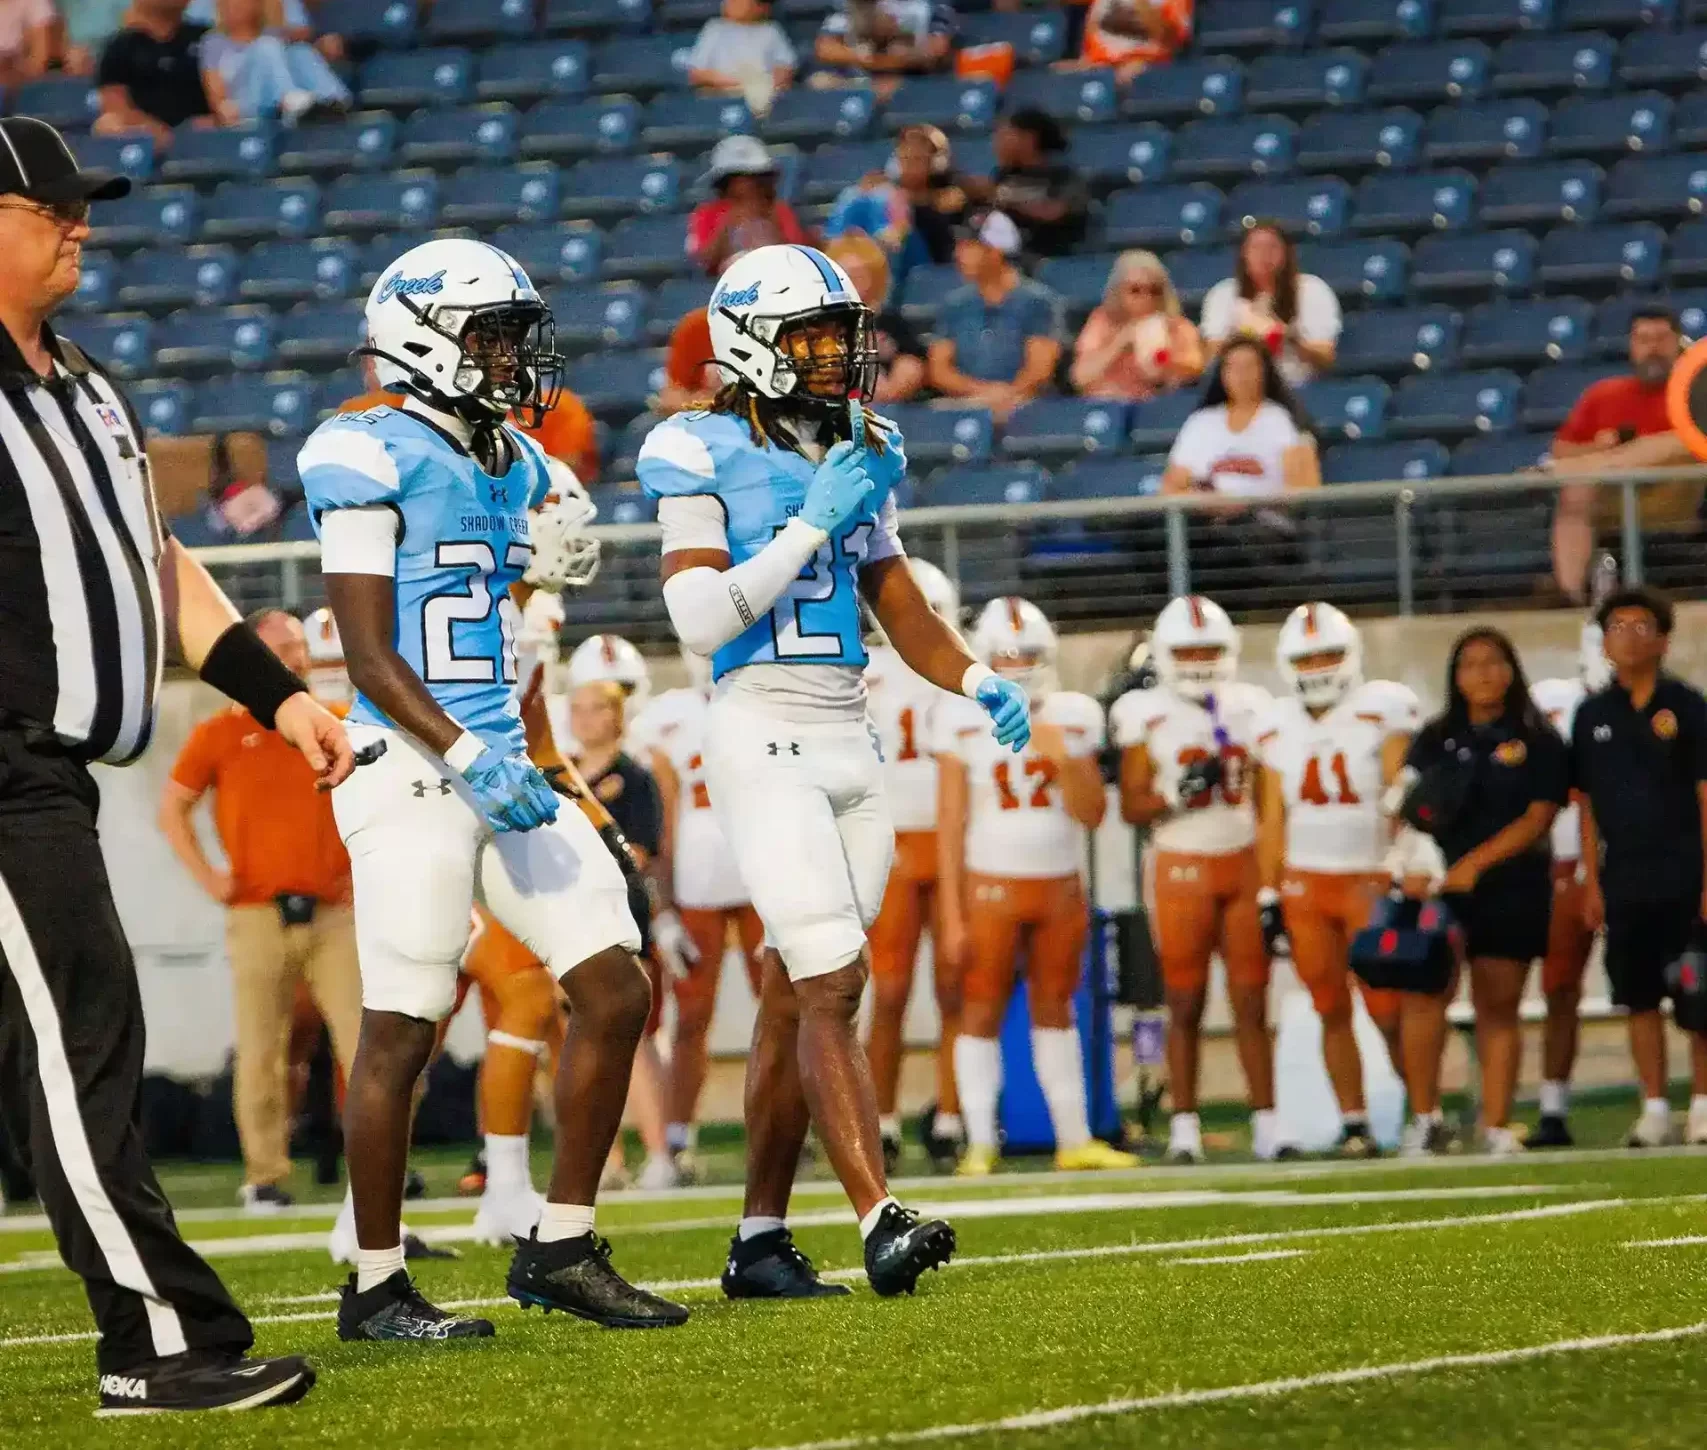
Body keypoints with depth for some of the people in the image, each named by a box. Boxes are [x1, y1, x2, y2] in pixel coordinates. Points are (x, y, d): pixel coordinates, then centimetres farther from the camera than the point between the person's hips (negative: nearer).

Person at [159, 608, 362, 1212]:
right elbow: (172, 809, 7)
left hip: (333, 913, 2)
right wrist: (207, 877, -3)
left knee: (365, 1041, -5)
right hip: (259, 917, -2)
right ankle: (265, 1177, 8)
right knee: (261, 1051, 1)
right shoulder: (221, 734, 2)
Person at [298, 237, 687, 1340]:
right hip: (411, 769, -8)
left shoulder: (515, 464, 16)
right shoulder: (373, 459, -9)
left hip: (502, 762, 8)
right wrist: (467, 759, -23)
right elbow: (371, 656, -14)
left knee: (616, 992, 3)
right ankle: (377, 1288, 5)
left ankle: (563, 1248, 11)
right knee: (402, 1033, -4)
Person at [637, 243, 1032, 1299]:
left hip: (851, 739, 7)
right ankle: (882, 1222, -22)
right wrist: (812, 523, -16)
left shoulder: (865, 455, 13)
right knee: (834, 983, -16)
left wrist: (980, 681, 4)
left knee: (798, 995, 8)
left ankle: (761, 1239, 13)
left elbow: (899, 604, 20)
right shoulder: (705, 458, -7)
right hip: (764, 736, -7)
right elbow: (700, 620, -14)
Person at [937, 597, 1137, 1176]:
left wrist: (1062, 759, -16)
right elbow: (950, 824, -3)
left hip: (1060, 885, 3)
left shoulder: (1072, 719, 4)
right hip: (992, 886, -3)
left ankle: (1075, 1139, 14)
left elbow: (1091, 815, 1)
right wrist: (952, 916, -6)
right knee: (982, 1012, -2)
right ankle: (980, 1145, 2)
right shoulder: (964, 720, -4)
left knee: (1055, 1009, 10)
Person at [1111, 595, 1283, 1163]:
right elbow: (1131, 807, -2)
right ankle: (1184, 1127, 6)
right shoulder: (1147, 716, -2)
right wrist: (1178, 794, -20)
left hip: (1245, 865, 3)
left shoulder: (1249, 709, 8)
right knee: (1185, 1004, 1)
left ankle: (1265, 1123, 4)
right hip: (1180, 869, -2)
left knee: (1252, 1003, 1)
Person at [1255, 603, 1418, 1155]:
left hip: (1371, 878, -4)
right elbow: (1273, 819, 11)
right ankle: (1353, 1122, 8)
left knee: (1388, 1007, -7)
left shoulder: (1382, 711, -4)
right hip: (1304, 882, 4)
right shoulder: (1280, 727, 8)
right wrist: (1269, 894, 7)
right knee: (1332, 1010, 3)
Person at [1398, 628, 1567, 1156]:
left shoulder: (1537, 743, 3)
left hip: (1509, 888, -1)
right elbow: (1408, 808, 9)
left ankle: (1496, 1126, 8)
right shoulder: (1436, 740, 12)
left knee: (1498, 1007, 3)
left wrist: (1475, 863, -13)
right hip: (1439, 886, 1)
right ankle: (1424, 1117, -6)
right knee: (1424, 992, -13)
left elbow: (1538, 818, -4)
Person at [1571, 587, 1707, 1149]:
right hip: (1624, 881, 3)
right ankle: (1654, 1108, 14)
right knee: (1640, 997, 6)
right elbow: (1589, 805, 11)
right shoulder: (1594, 715, 7)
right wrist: (1592, 882, 6)